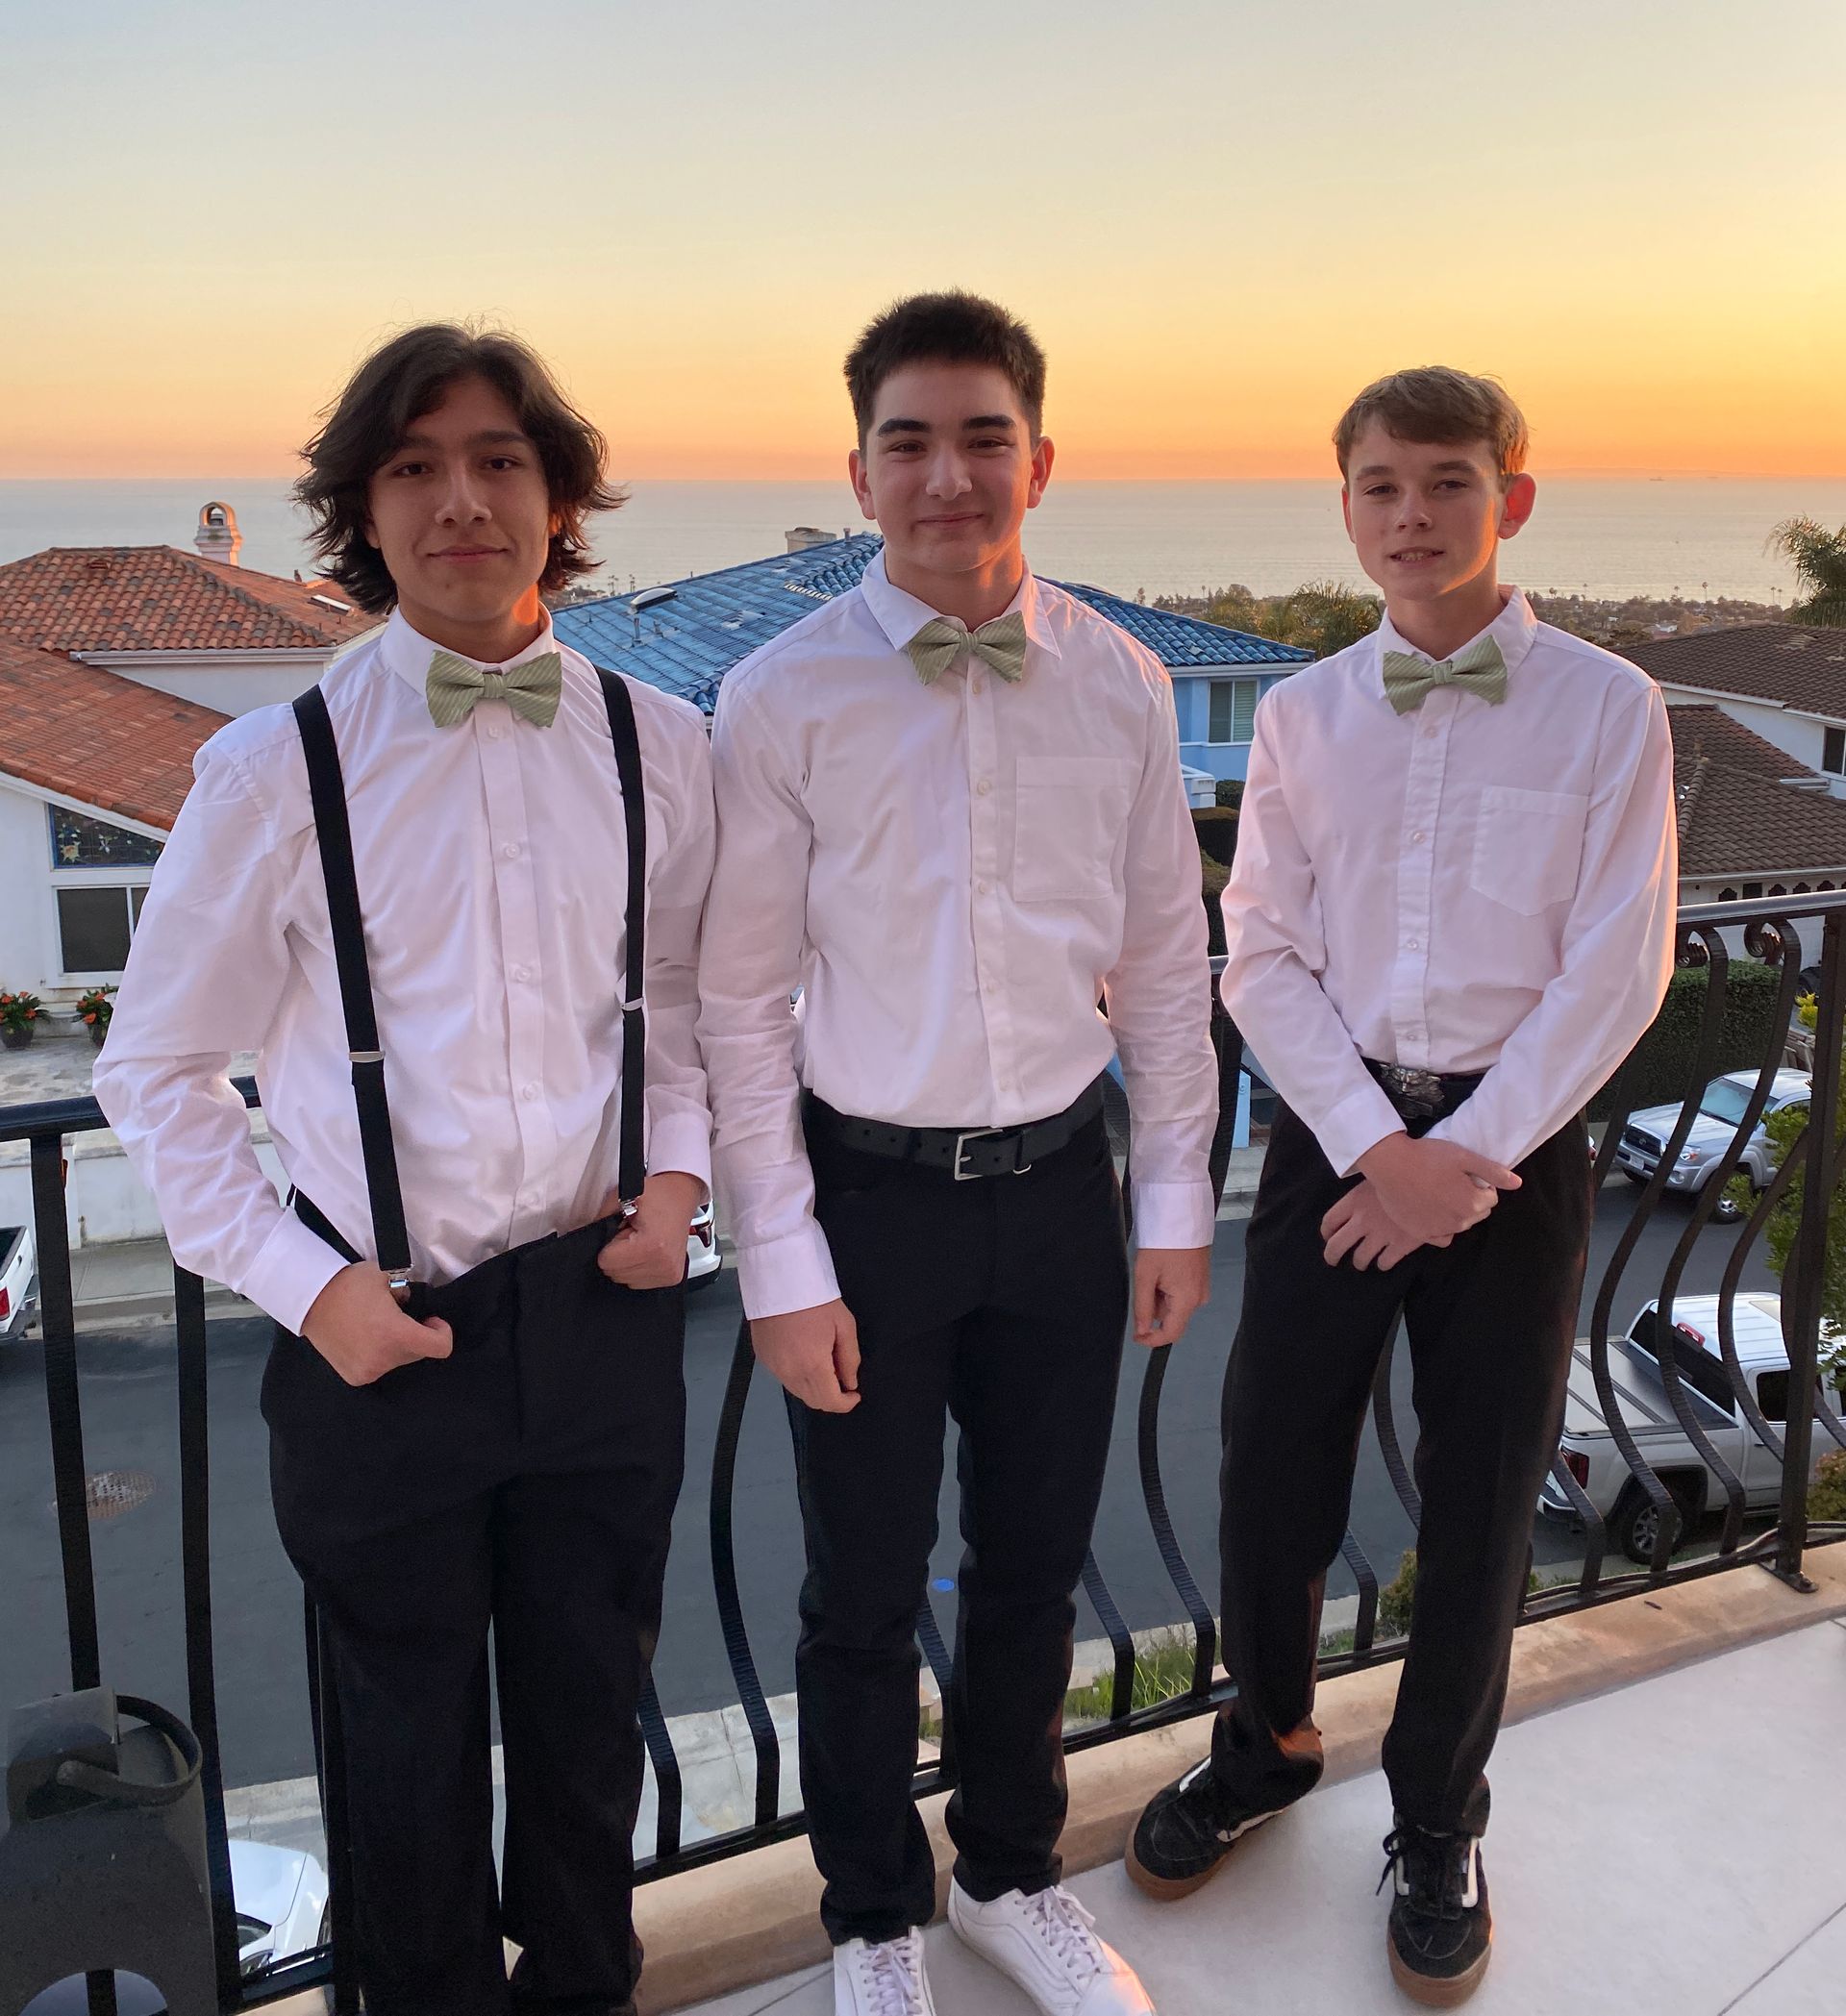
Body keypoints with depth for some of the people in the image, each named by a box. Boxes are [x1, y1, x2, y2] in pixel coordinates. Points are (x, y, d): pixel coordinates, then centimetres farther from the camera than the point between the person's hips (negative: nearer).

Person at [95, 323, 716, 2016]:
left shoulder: (659, 749, -2)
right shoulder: (279, 768, -9)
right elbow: (156, 1069, -1)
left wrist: (680, 1170, -3)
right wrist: (303, 1286, -8)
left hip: (602, 1306, 2)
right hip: (381, 1332, -2)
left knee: (589, 1705, 20)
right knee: (411, 1735, 17)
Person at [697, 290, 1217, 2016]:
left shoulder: (1118, 684, -2)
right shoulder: (783, 697, -11)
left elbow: (1166, 956, 5)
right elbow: (741, 1002, -8)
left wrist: (1175, 1199, 5)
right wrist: (783, 1268, -8)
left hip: (1060, 1189, 3)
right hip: (868, 1193, -2)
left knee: (1033, 1569, 20)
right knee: (866, 1598, 14)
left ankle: (1013, 1874, 46)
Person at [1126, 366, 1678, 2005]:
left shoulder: (1608, 708, -4)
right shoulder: (1302, 714, 2)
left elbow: (1615, 972, -7)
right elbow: (1262, 956, -1)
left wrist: (1471, 1161, -13)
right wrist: (1377, 1146, -11)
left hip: (1516, 1148, -1)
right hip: (1334, 1135, 2)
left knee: (1481, 1506, 9)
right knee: (1271, 1471, 8)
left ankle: (1437, 1826, 33)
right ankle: (1268, 1739, 37)